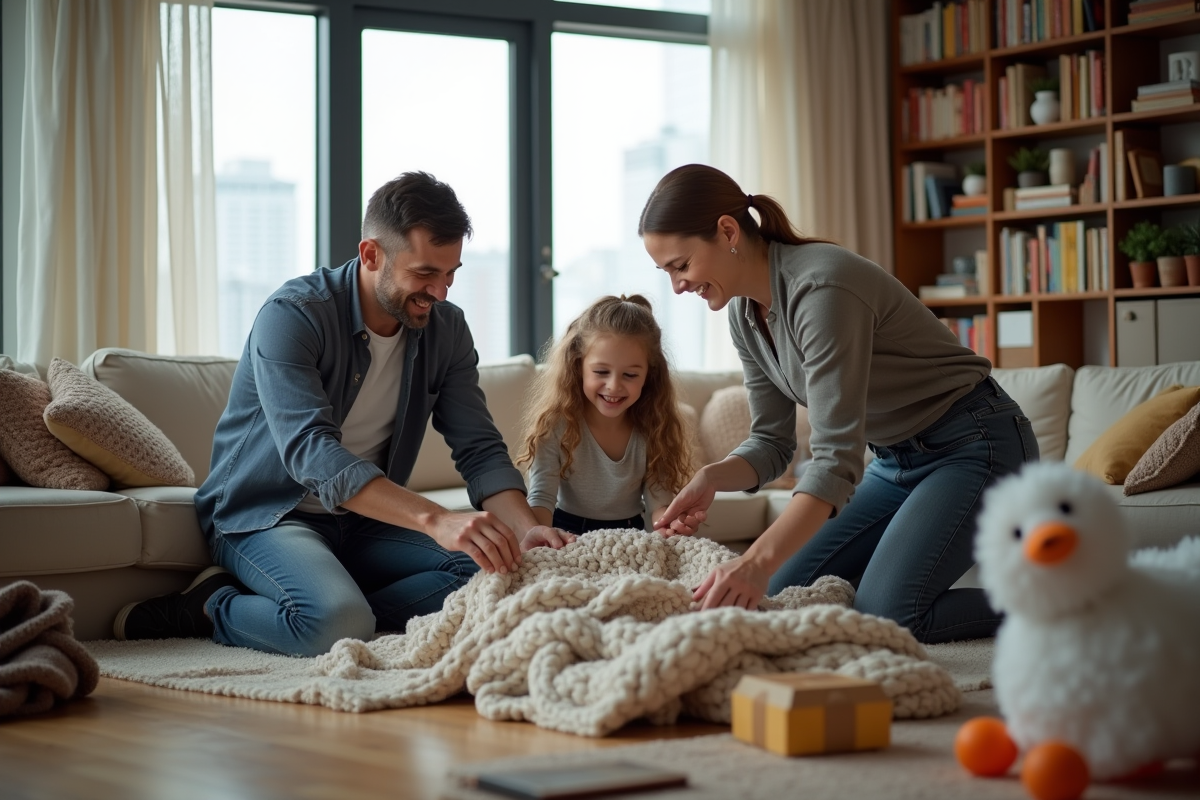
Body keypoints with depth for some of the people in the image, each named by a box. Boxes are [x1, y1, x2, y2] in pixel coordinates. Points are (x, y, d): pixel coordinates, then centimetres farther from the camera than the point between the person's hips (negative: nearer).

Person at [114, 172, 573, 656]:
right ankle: (211, 611, -9)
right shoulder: (292, 316, -21)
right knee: (336, 624, -36)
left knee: (489, 573, -19)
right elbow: (310, 452, -34)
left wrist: (526, 530, -25)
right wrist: (435, 520, -46)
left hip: (363, 523, 7)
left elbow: (480, 450, -3)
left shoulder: (446, 330, -1)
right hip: (264, 515, -7)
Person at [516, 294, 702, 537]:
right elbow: (541, 498, -20)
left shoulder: (653, 429, -8)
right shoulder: (556, 425, -15)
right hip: (567, 533, -2)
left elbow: (659, 499, -9)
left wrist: (669, 524, -34)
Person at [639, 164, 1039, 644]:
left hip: (974, 445, -9)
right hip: (896, 460, 9)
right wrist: (713, 477, -17)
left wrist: (758, 560, -43)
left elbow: (838, 458, -33)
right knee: (782, 594, 0)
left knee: (883, 616, -23)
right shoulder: (744, 314, 0)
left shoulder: (820, 288, -28)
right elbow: (771, 443, 5)